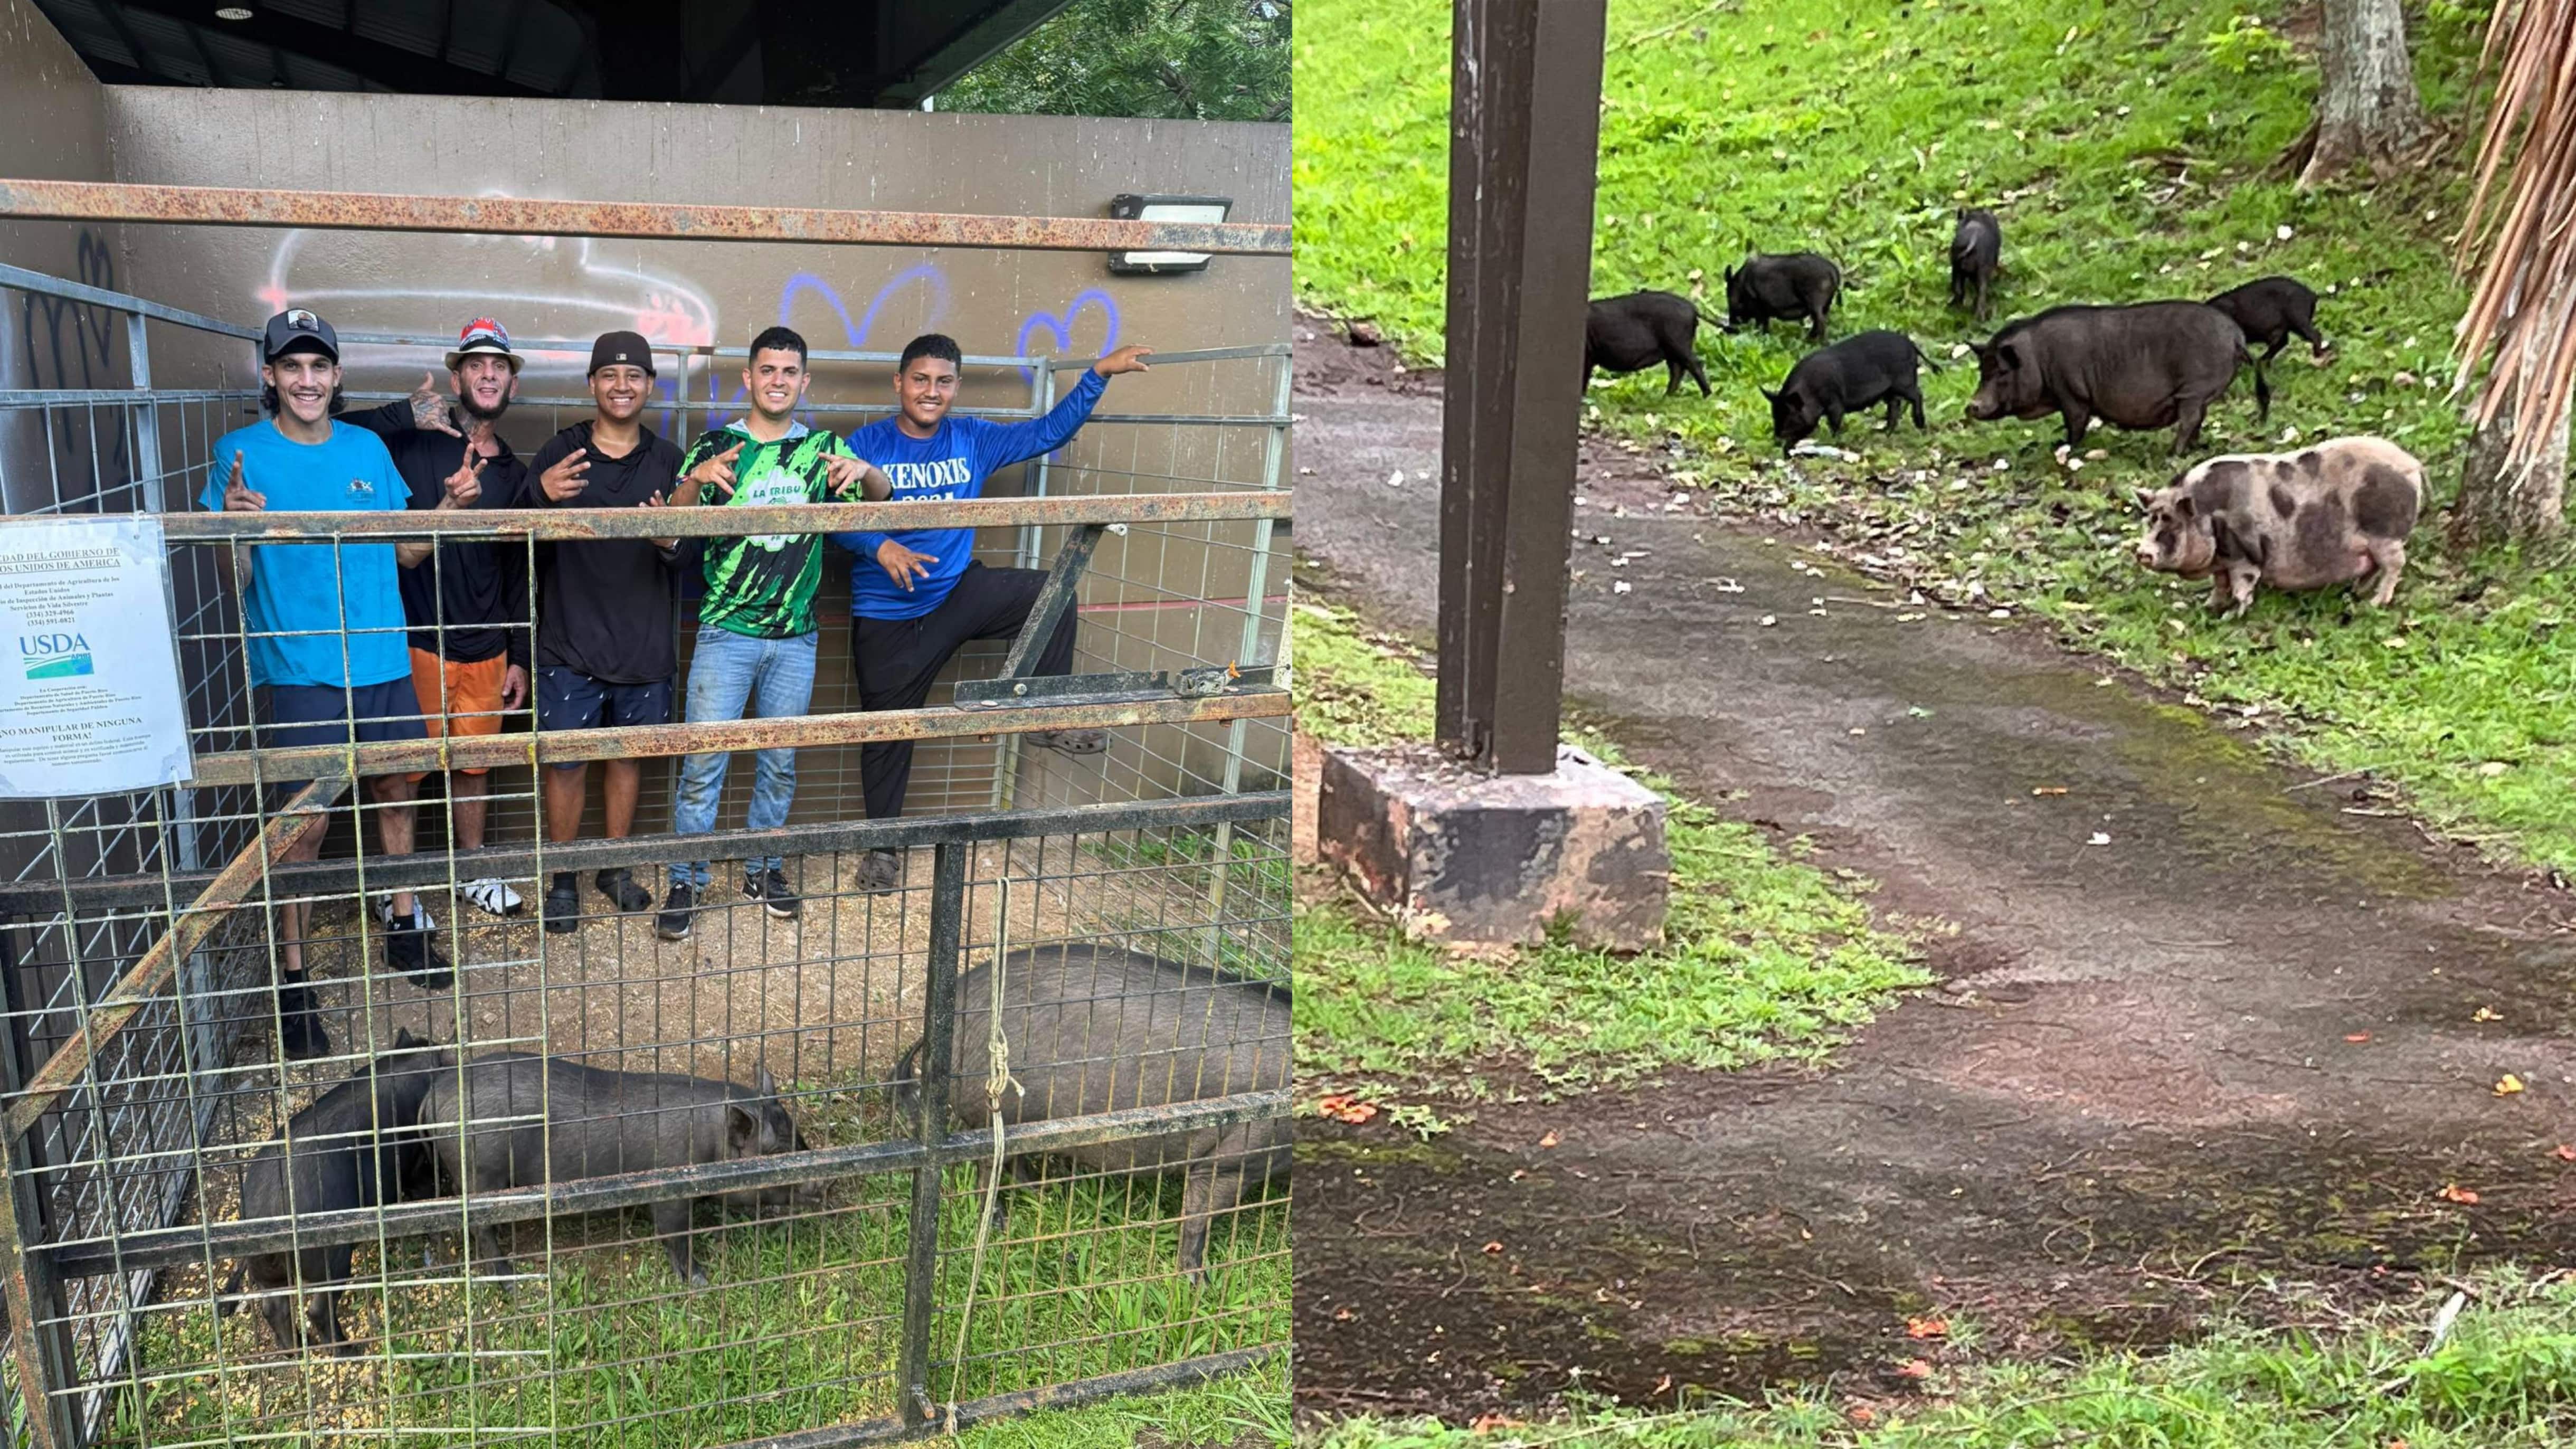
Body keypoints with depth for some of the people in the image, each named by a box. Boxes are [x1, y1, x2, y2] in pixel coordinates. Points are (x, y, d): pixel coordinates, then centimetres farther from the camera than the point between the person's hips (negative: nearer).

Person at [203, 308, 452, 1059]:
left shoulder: (367, 448, 7)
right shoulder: (242, 453, -6)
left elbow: (406, 551, 12)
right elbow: (235, 579, -7)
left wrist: (450, 508, -5)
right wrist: (236, 526, -27)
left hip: (382, 660, 5)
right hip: (299, 670, -4)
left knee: (395, 791, 15)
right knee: (303, 825, -2)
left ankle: (404, 927, 34)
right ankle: (293, 980, 8)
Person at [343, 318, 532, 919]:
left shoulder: (514, 473, 10)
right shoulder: (412, 440, -5)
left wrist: (519, 657, 12)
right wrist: (405, 414, -24)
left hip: (484, 649, 4)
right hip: (414, 641, -4)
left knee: (473, 765, 16)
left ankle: (473, 873, 32)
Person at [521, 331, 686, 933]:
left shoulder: (668, 461, 4)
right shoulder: (559, 453, -2)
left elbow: (691, 558, 2)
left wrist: (670, 542, -22)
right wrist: (541, 495, -26)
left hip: (644, 644, 2)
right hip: (570, 642, -2)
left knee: (627, 755, 13)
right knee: (566, 762, 2)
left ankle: (616, 867, 28)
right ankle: (562, 879, 16)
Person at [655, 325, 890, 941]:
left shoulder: (822, 447, 5)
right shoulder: (717, 444, -2)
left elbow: (881, 498, 3)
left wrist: (865, 471, -19)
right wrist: (695, 481, -30)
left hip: (795, 637, 3)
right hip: (725, 633, -3)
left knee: (781, 761, 13)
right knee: (704, 763, -3)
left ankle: (764, 867, 28)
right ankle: (685, 881, 8)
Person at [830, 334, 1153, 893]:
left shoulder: (973, 440, 1)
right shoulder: (868, 444, -10)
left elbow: (1049, 431, 2)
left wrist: (1099, 375, -6)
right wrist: (880, 546, -36)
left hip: (957, 592, 3)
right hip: (886, 616, -3)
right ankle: (883, 844, 26)